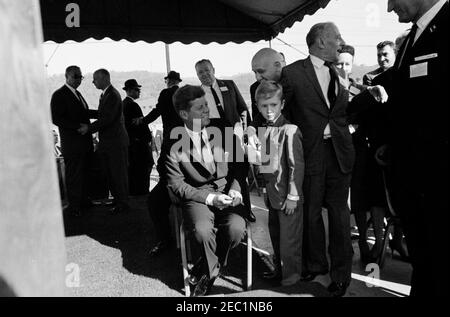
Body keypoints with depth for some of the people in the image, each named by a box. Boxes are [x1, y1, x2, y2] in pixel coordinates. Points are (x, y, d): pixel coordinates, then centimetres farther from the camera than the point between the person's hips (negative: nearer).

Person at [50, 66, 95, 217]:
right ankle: (74, 206, 13)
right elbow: (56, 119, -17)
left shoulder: (77, 94, 17)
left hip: (85, 142, 8)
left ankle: (83, 201, 28)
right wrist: (78, 126, -23)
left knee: (84, 173, 16)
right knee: (74, 175, 1)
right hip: (72, 143, -8)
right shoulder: (59, 95, -10)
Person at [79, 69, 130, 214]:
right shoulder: (105, 94, 15)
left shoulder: (113, 95, -16)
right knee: (110, 173, 15)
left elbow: (108, 119, -22)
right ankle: (117, 199, 27)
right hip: (107, 142, 10)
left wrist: (89, 128, -17)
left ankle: (123, 203, 10)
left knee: (119, 173, 0)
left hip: (116, 141, -10)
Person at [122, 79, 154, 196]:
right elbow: (142, 124, -18)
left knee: (131, 167, 15)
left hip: (128, 140, 10)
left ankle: (131, 191, 23)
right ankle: (141, 191, 3)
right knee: (144, 166, -1)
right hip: (138, 142, -10)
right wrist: (148, 138, -6)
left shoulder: (123, 104, 12)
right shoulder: (133, 105, -18)